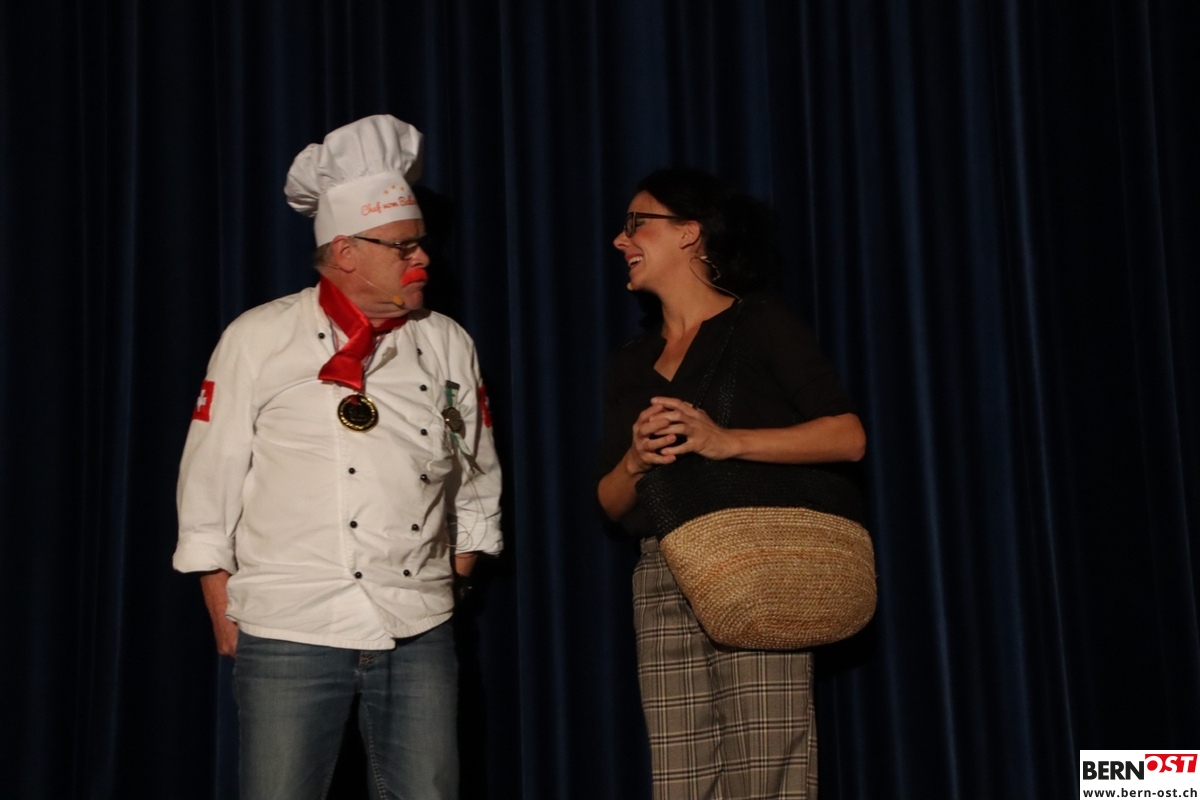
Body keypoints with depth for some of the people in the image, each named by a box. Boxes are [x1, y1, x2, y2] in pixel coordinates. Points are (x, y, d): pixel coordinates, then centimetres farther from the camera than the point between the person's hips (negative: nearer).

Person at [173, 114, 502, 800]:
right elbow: (211, 482, 1)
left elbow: (477, 482, 16)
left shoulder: (449, 345, 8)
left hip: (421, 638, 3)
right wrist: (223, 611, 0)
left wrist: (450, 583, 13)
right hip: (289, 634, -3)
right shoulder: (259, 339, 0)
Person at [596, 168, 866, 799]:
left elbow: (848, 437, -7)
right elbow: (610, 504, 17)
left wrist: (726, 441, -17)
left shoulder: (760, 324, 3)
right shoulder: (628, 366, 19)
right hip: (661, 584, 5)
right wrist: (635, 461, -5)